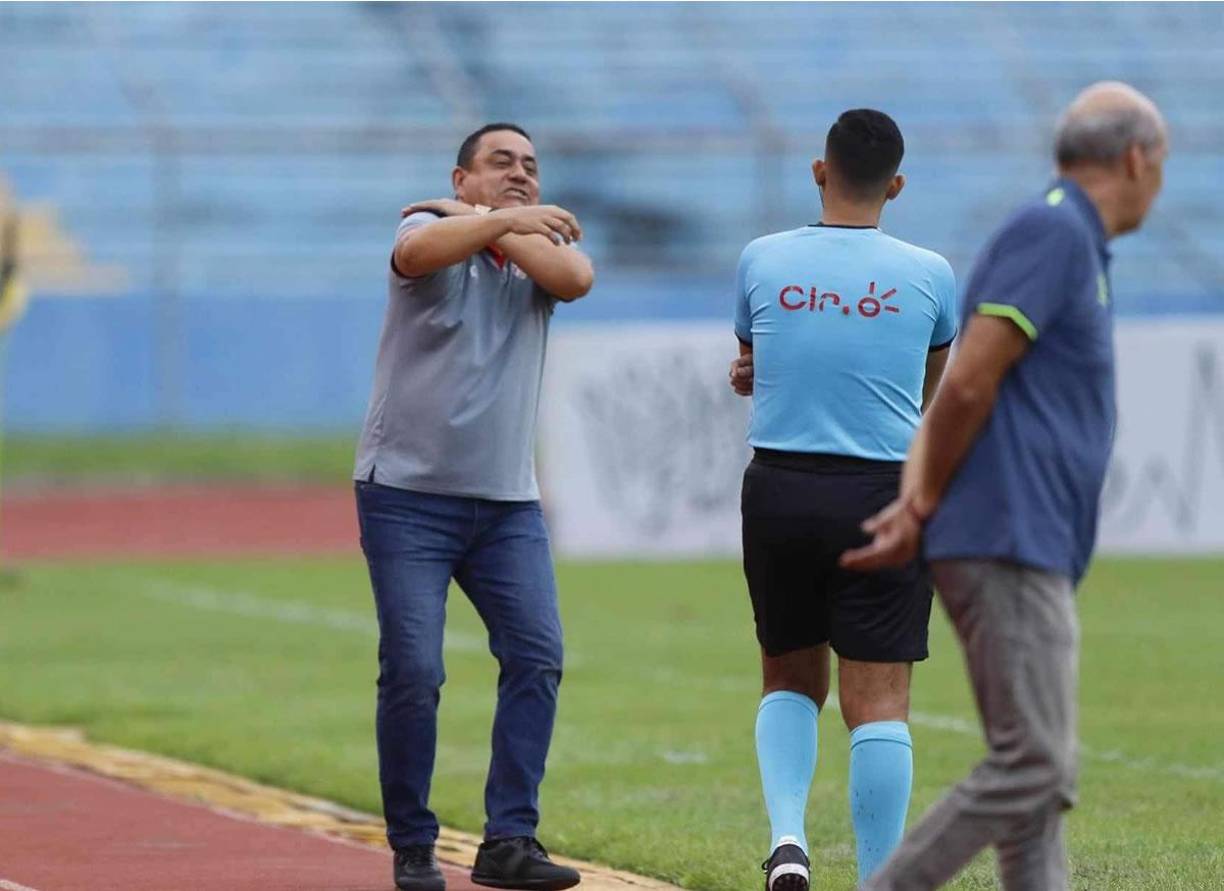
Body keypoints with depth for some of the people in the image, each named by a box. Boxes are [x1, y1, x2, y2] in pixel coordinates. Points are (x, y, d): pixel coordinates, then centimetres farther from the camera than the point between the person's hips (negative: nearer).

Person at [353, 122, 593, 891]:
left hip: (508, 503, 4)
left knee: (537, 656, -9)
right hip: (408, 494, -4)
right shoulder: (434, 231, -1)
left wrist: (479, 220, -9)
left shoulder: (537, 255, 12)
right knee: (413, 673, -7)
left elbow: (577, 277, -12)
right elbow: (421, 251, -26)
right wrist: (507, 220, -38)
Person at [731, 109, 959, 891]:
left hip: (778, 490, 2)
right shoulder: (929, 275, 0)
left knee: (791, 679, 18)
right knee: (879, 701, -1)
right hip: (885, 496, -2)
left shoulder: (763, 261, 2)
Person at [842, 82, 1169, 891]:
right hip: (1009, 544, -10)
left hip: (1036, 556, 10)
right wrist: (924, 508, -4)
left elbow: (958, 395, 14)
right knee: (1032, 765, -13)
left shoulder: (1068, 241, 21)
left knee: (1045, 775, 7)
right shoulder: (1054, 232, -10)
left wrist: (918, 505, 0)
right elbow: (968, 386, -16)